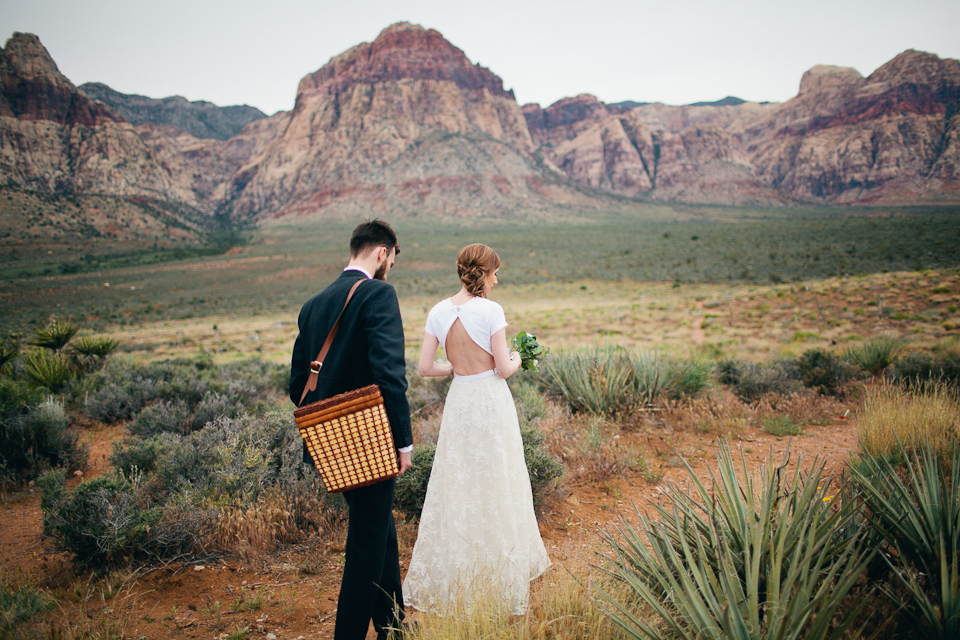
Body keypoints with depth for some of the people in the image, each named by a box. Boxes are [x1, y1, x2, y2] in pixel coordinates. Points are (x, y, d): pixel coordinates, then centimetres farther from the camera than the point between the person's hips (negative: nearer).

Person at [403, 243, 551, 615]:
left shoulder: (439, 312, 0)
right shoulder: (490, 310, -14)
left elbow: (425, 367, 0)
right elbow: (503, 369, -12)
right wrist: (516, 361, 9)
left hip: (459, 401, 5)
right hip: (490, 402, -4)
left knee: (455, 488, 14)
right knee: (496, 489, 9)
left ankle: (447, 577, 24)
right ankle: (499, 574, 22)